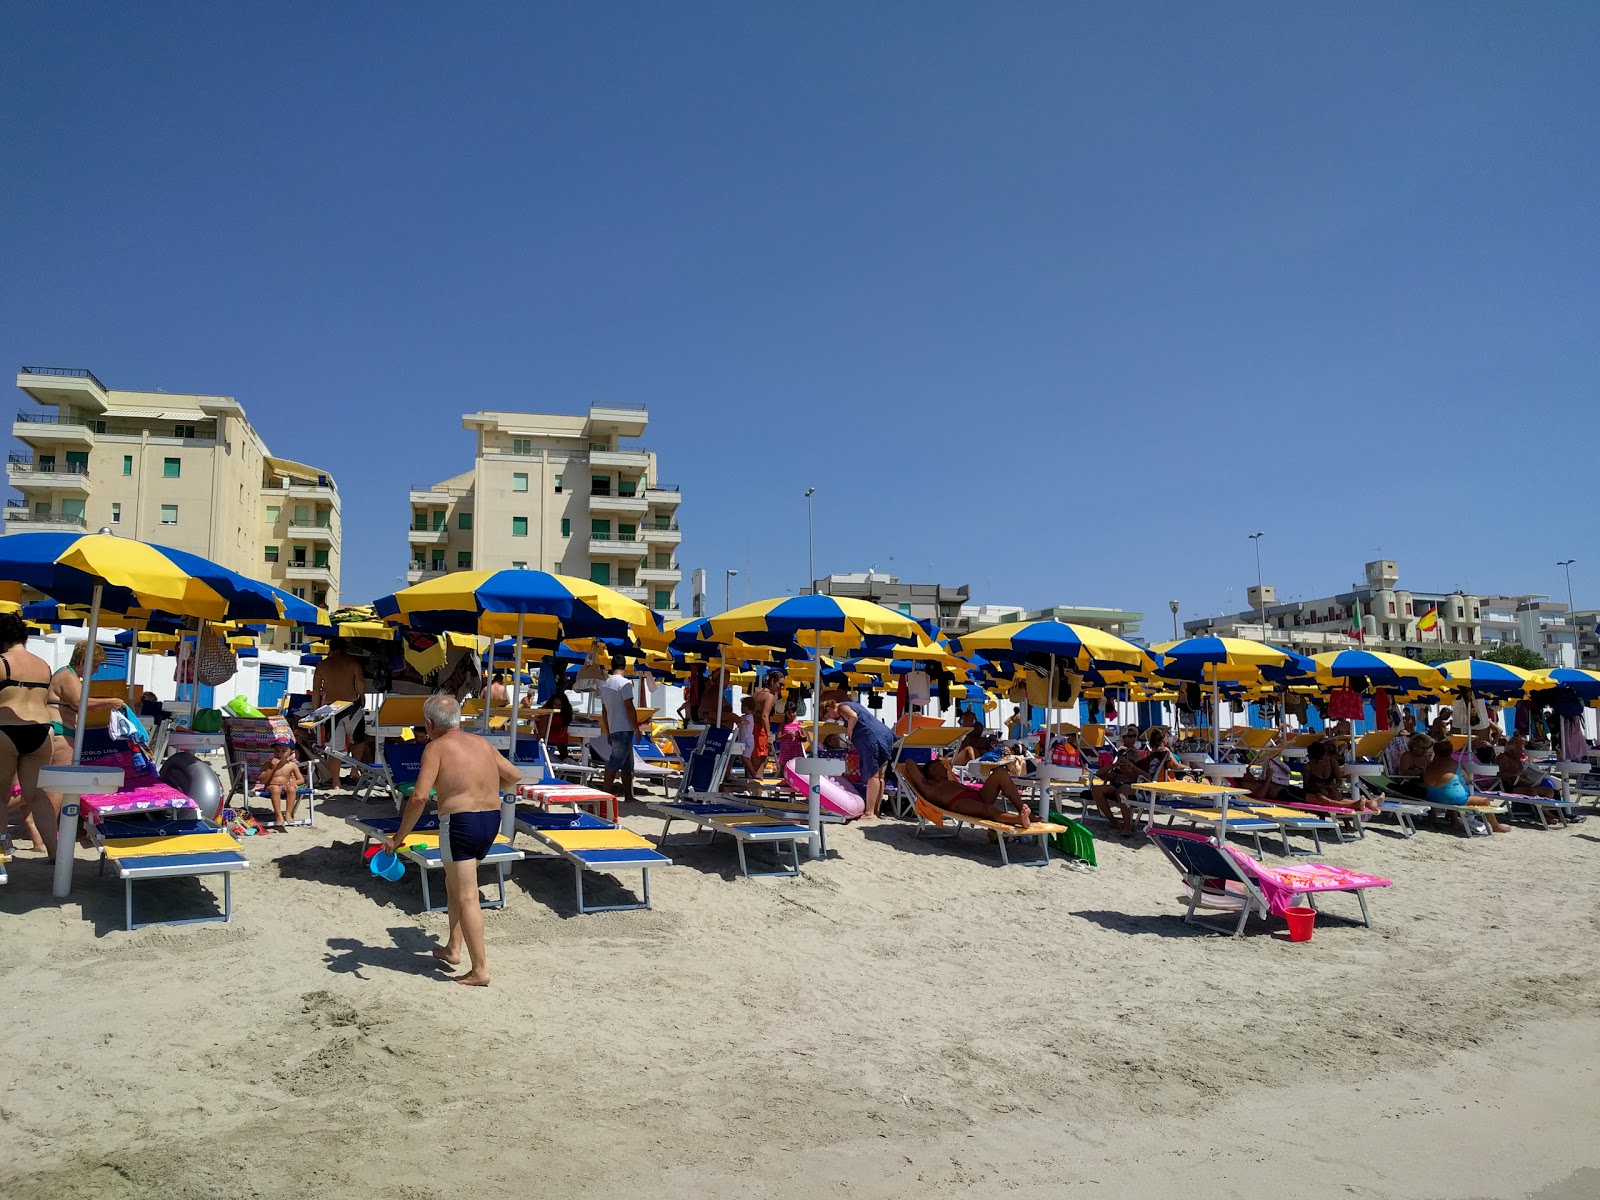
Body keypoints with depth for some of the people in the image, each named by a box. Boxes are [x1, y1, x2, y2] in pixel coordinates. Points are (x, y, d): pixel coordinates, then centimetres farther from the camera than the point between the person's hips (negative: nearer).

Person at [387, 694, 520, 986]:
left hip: (460, 823, -7)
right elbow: (514, 775, 19)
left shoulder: (436, 747, -6)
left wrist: (399, 836, -9)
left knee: (467, 898, -1)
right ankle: (453, 948, 33)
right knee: (454, 883, 26)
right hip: (492, 820, 7)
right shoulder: (481, 742, 12)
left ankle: (480, 971, 1)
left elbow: (419, 797, -17)